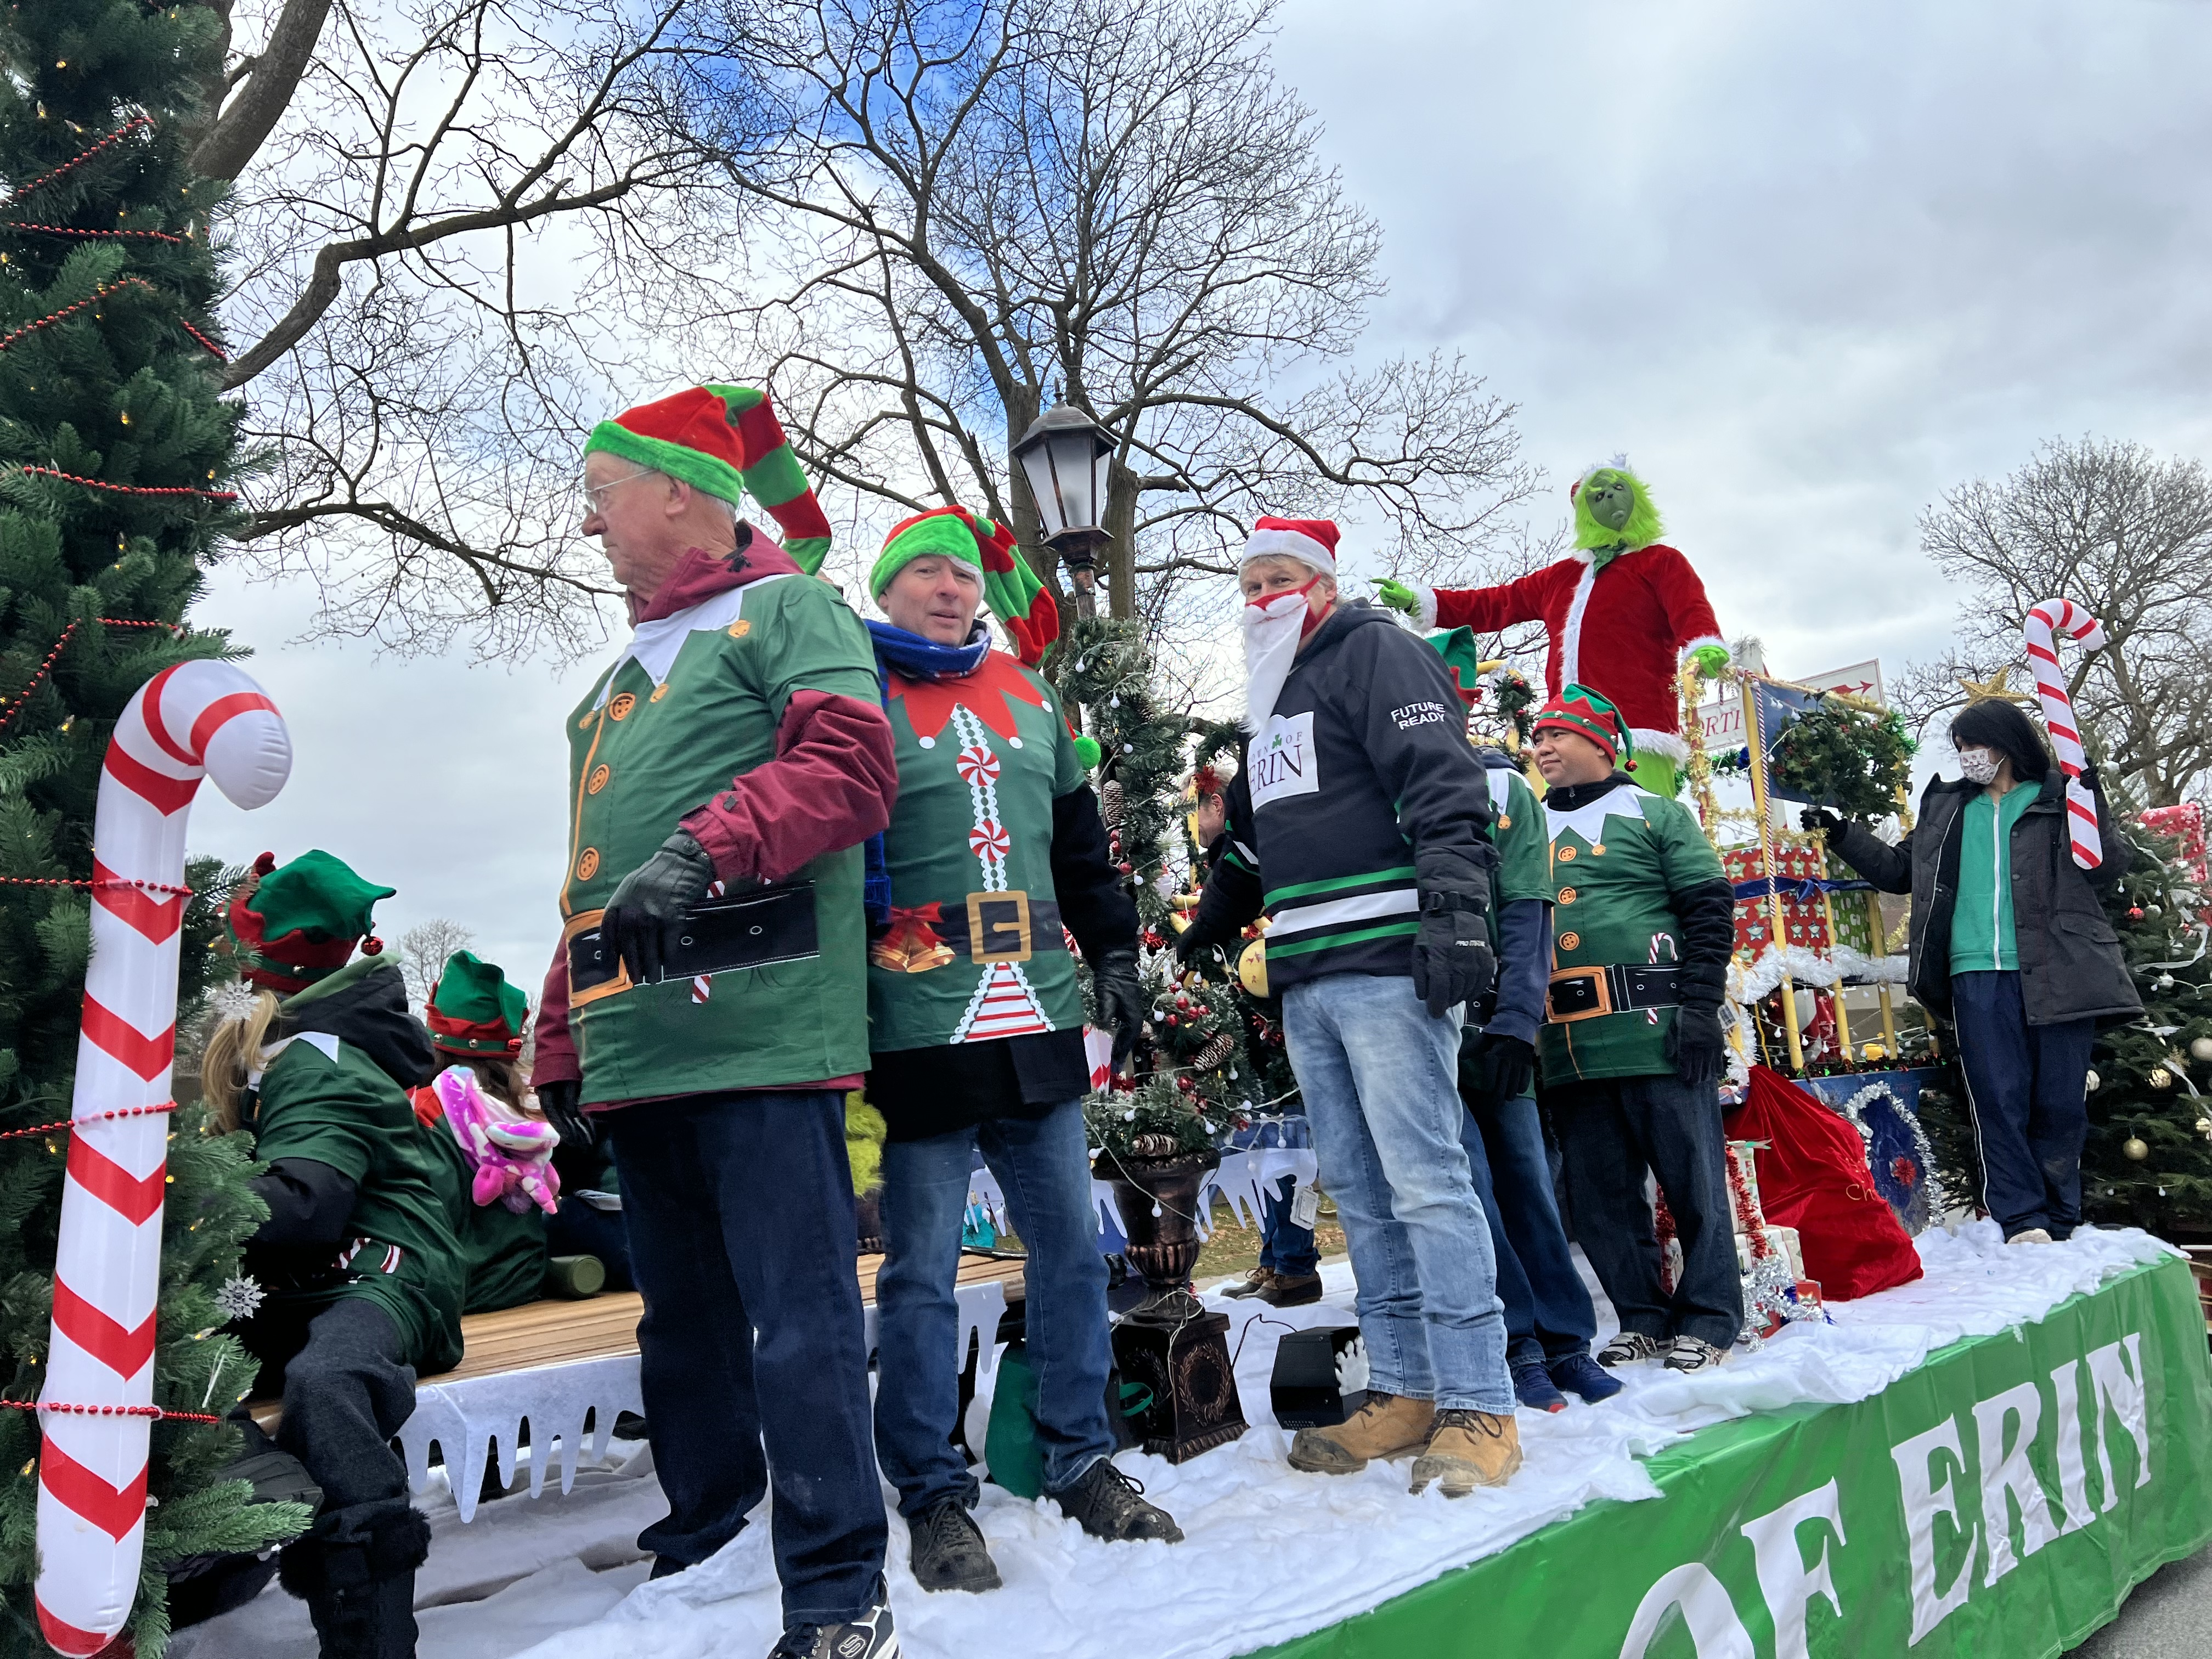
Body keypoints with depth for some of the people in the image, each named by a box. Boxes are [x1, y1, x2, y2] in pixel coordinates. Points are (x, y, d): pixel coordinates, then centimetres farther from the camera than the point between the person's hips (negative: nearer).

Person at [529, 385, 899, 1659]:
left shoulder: (787, 609, 4)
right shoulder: (626, 675, 28)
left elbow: (848, 763, -14)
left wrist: (709, 850, -26)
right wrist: (564, 1045, 22)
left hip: (759, 1028, -8)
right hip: (639, 1050, 9)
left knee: (799, 1318, -5)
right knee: (683, 1317, 17)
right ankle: (705, 1537, 33)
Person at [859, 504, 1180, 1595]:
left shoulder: (1028, 699, 16)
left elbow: (1080, 843, 22)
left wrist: (1113, 952, 16)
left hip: (1040, 1026, 6)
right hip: (919, 1039, -5)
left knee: (1072, 1249, 11)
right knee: (921, 1275, 3)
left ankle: (1082, 1463, 27)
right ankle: (933, 1496, 18)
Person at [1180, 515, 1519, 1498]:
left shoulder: (1374, 652, 0)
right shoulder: (1270, 703, 26)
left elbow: (1445, 786, -13)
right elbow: (1252, 841, 34)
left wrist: (1455, 910, -23)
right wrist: (1203, 932, 32)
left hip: (1386, 962, -9)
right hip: (1306, 977, 9)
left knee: (1425, 1179, -8)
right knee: (1358, 1192, 9)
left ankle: (1478, 1407, -1)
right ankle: (1403, 1393, 17)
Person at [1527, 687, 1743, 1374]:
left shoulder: (1654, 814, 4)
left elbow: (1709, 908, -2)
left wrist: (1699, 1006, -11)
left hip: (1654, 1031, -5)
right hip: (1567, 1046, 5)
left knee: (1692, 1177, 1)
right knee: (1599, 1190, 9)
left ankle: (1708, 1318, 13)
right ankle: (1642, 1318, 21)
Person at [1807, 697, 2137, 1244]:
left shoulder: (2060, 798, 8)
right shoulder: (1945, 806, 17)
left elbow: (2107, 871, 0)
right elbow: (1899, 870, 24)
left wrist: (2091, 801, -11)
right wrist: (1841, 835, 15)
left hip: (2056, 973, -2)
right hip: (1977, 975, 2)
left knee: (2060, 1102, 2)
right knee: (2000, 1100, -3)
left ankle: (2059, 1227, 11)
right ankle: (2023, 1223, 0)